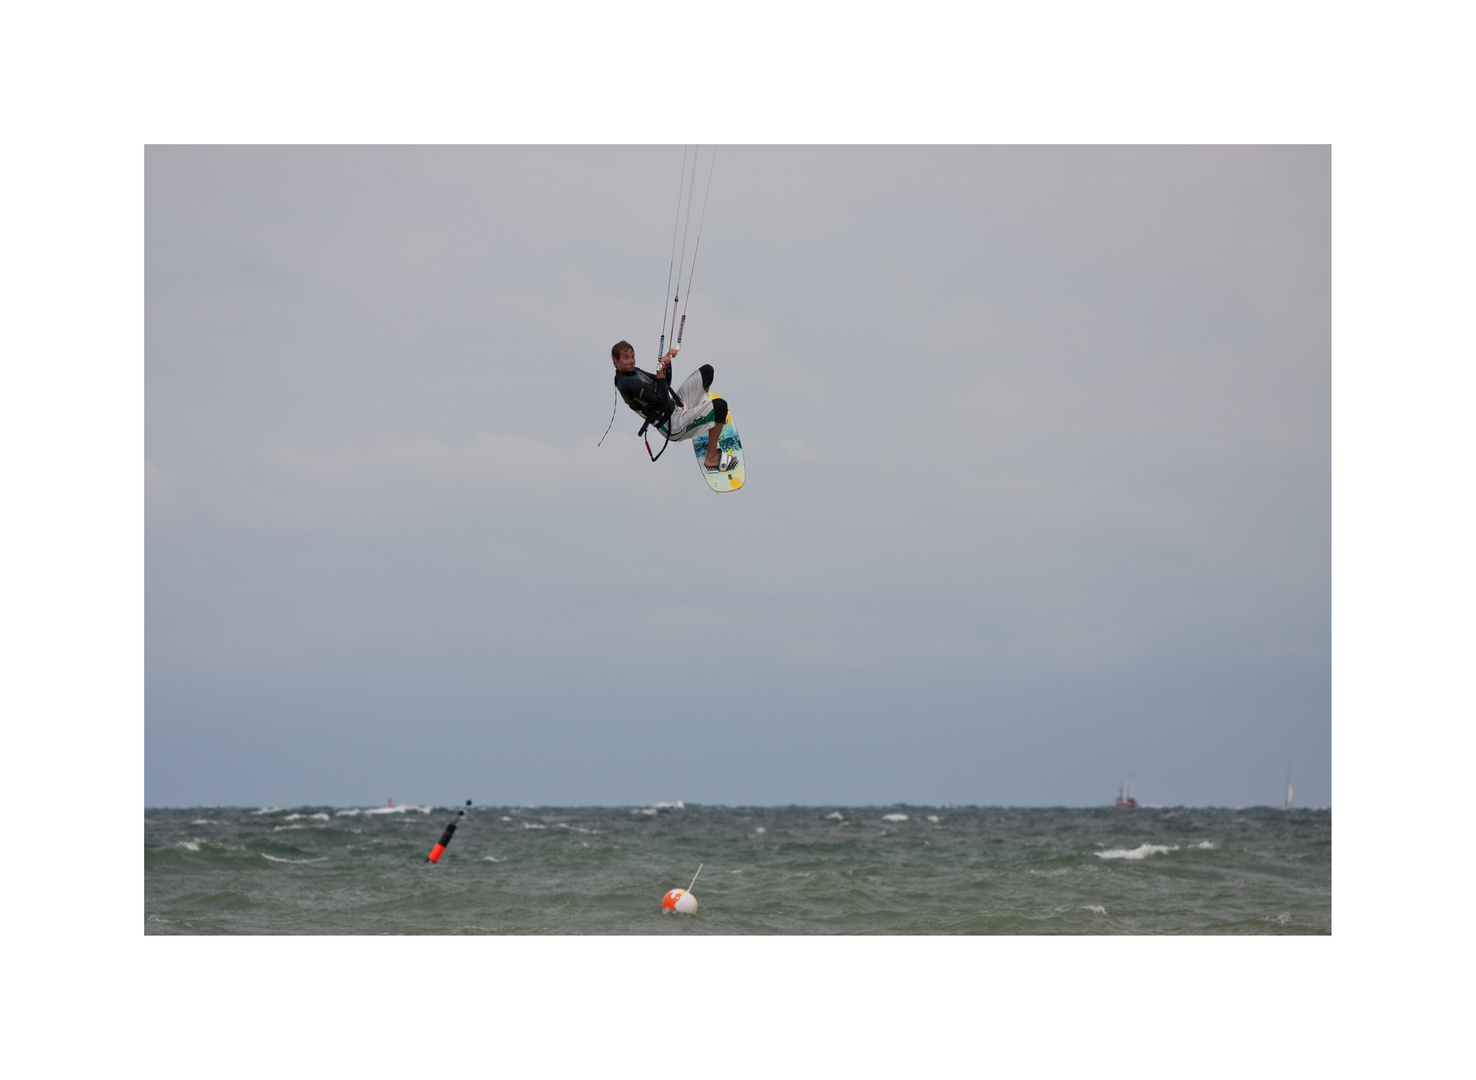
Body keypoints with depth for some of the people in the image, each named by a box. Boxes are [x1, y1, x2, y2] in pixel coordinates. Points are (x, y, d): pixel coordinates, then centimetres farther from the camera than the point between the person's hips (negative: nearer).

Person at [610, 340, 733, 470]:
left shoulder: (633, 371, 7)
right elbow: (662, 402, -28)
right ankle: (712, 459, -12)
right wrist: (660, 374, -21)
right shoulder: (627, 383, -25)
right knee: (720, 405, -26)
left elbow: (665, 384, 16)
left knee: (706, 370, 16)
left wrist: (666, 363, 2)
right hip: (674, 428, -10)